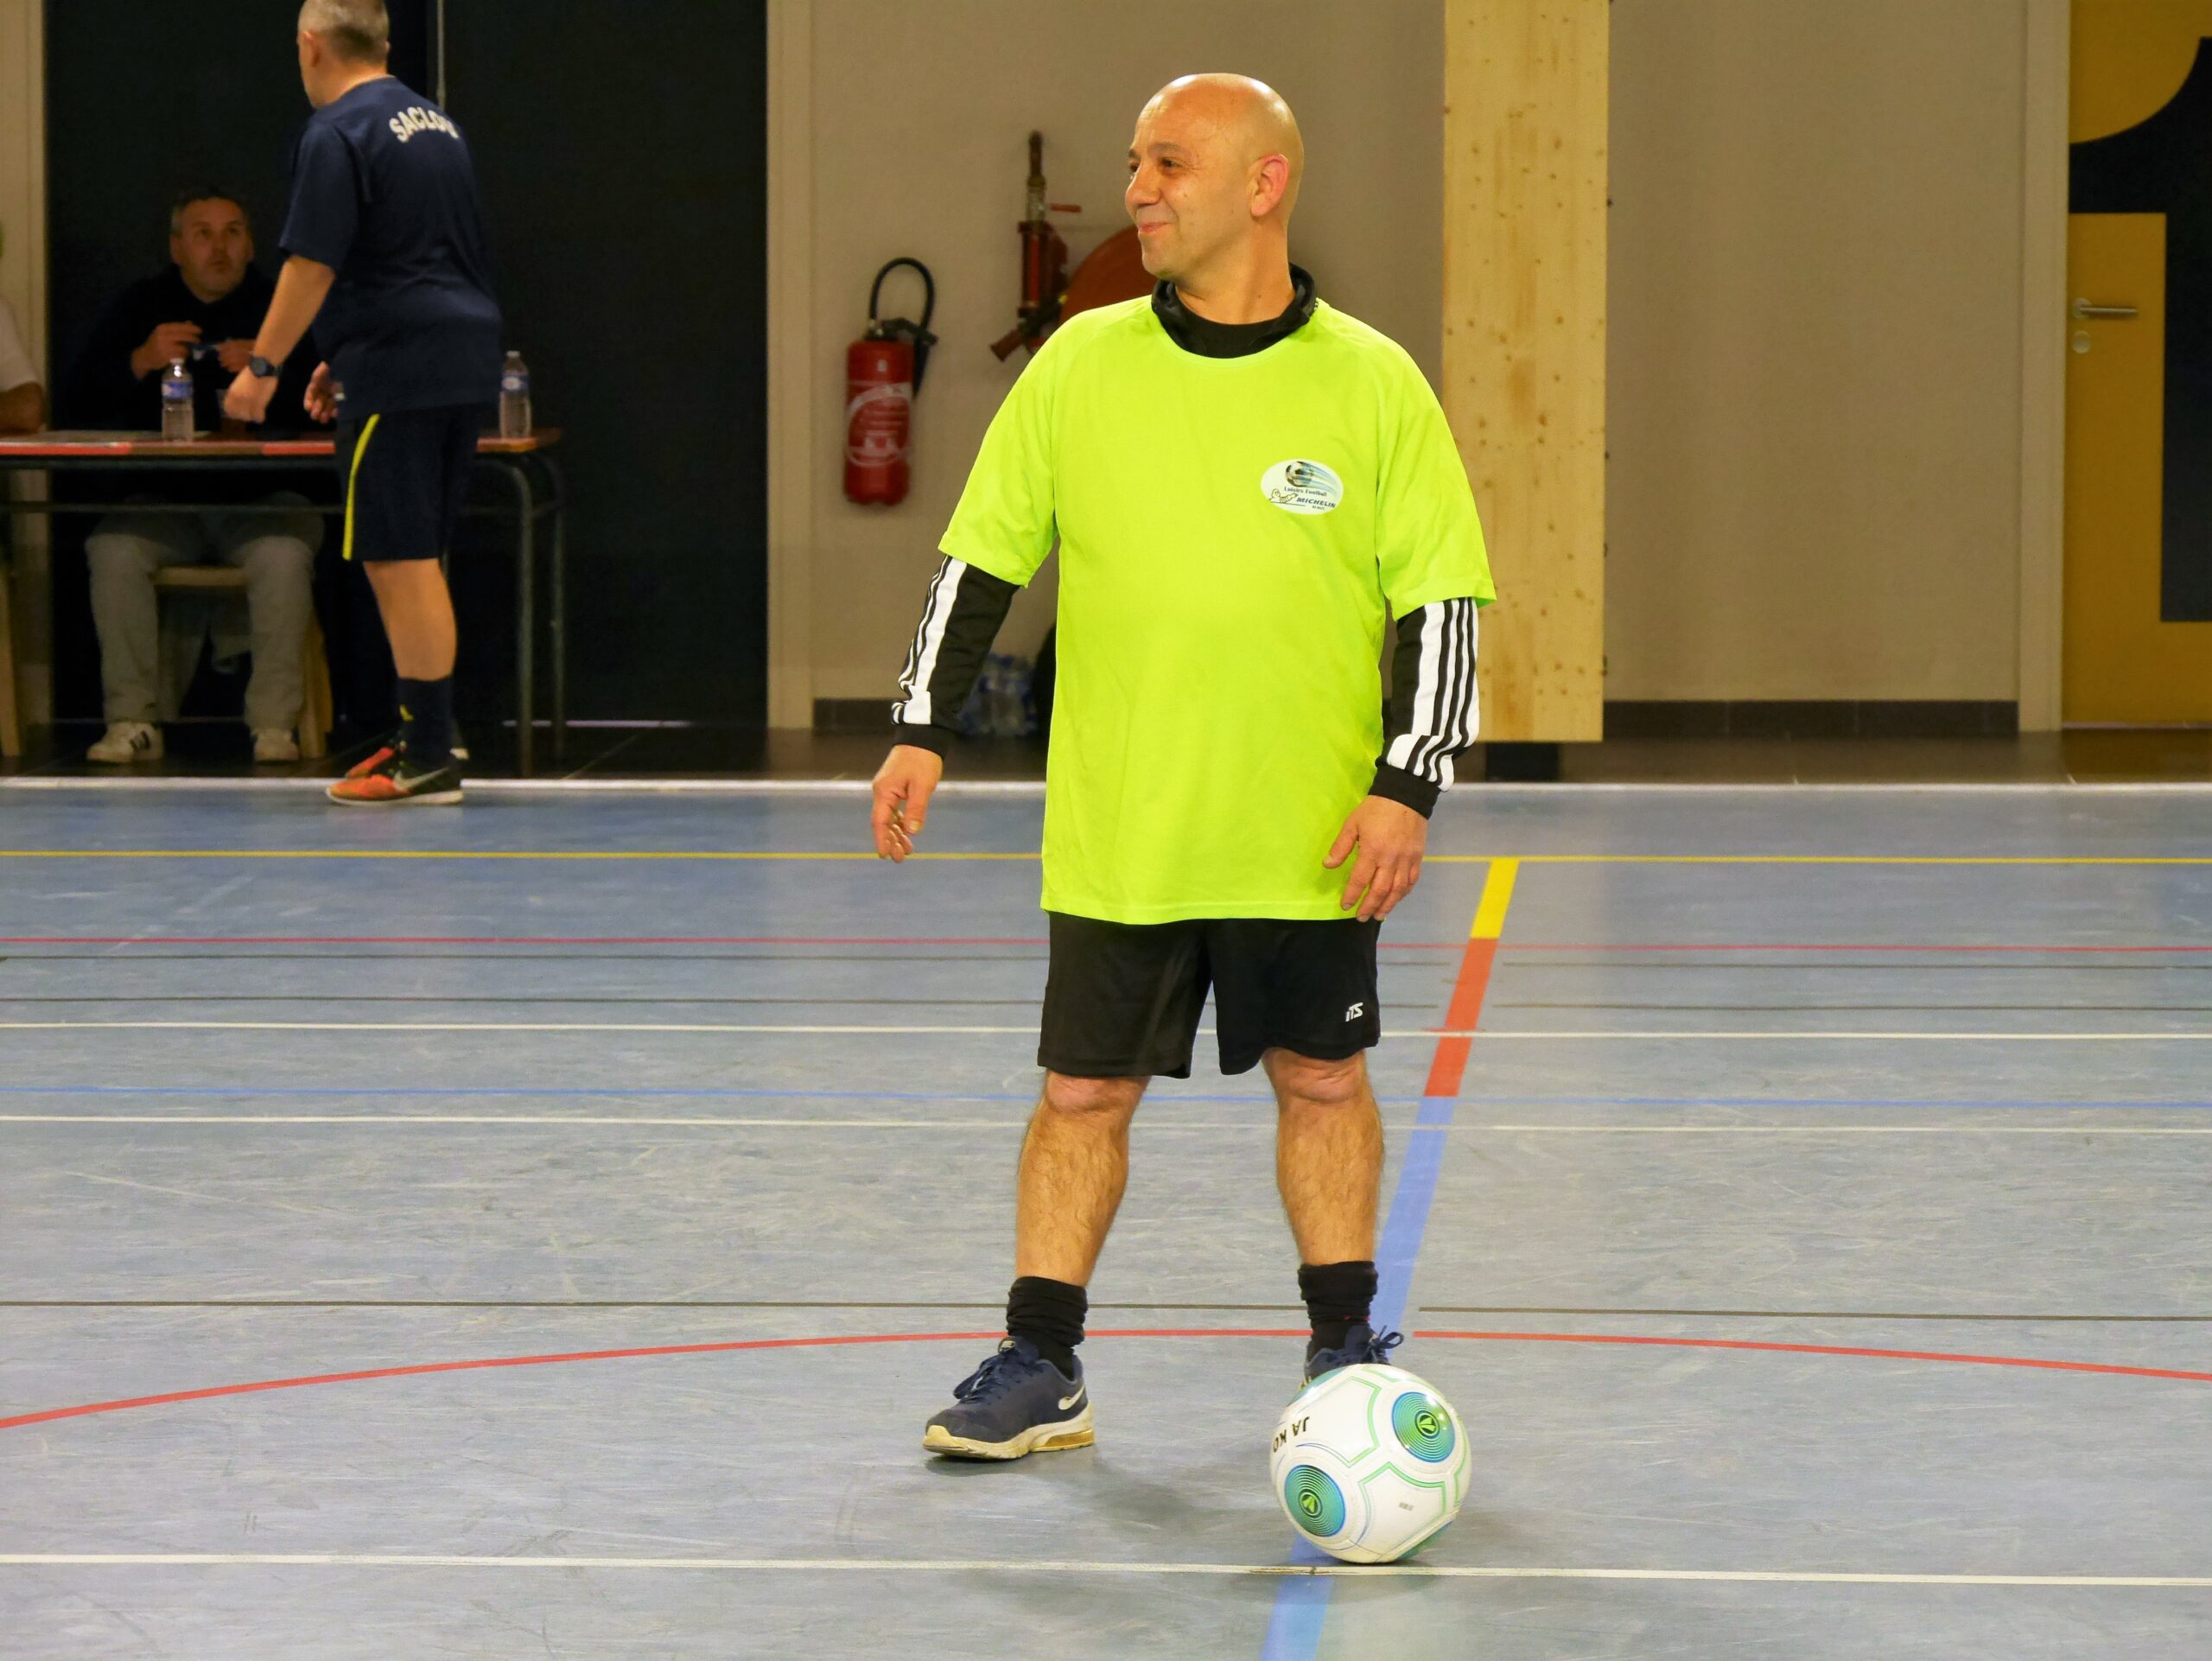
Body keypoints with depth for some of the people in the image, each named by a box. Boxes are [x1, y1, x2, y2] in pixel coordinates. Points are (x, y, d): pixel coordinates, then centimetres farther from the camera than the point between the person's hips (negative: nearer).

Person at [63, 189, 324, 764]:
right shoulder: (138, 307, 11)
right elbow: (77, 405, 2)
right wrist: (142, 362, -14)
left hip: (261, 499, -1)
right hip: (163, 497, 2)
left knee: (284, 554, -33)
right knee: (113, 550, -28)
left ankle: (274, 724, -27)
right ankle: (133, 720, -24)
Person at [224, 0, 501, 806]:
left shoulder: (338, 135, -10)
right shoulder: (434, 122, 18)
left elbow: (312, 266, -15)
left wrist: (263, 366, -8)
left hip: (397, 376, -9)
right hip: (466, 360, 9)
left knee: (400, 562, -6)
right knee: (418, 560, 15)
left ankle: (429, 760, -7)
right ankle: (421, 735, 19)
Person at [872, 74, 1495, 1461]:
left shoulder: (1372, 385, -4)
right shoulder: (1080, 366, 1)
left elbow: (1444, 600, -2)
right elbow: (982, 556, 8)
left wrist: (1409, 787, -9)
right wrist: (923, 732, 2)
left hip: (1307, 834, -1)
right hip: (1113, 832, 1)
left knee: (1322, 1080, 10)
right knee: (1083, 1090, 4)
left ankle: (1346, 1348, 23)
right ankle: (1043, 1367, 12)